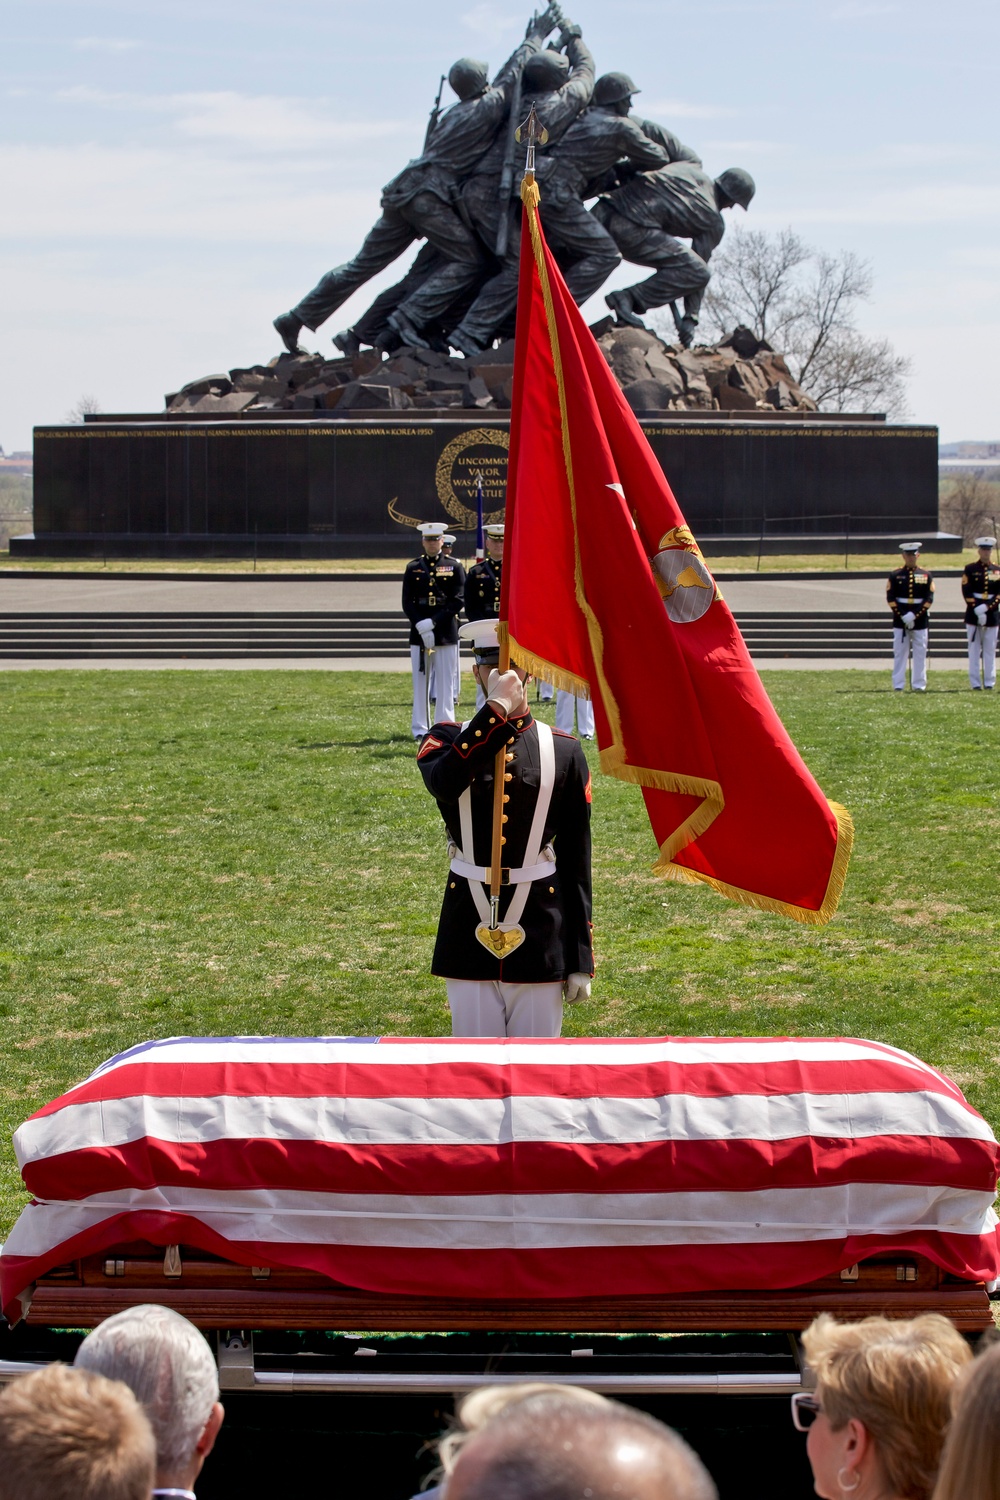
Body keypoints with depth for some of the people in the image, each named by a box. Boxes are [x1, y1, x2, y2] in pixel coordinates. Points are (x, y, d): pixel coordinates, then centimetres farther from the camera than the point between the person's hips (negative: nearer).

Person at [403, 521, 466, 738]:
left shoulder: (454, 567, 4)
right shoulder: (413, 568, 8)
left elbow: (457, 601, -5)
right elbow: (407, 603, 3)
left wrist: (433, 622, -14)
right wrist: (422, 627, -12)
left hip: (446, 634, -1)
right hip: (419, 633, 1)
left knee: (446, 683, 0)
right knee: (420, 681, 2)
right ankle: (420, 729, 6)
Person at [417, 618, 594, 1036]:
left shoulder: (564, 752, 2)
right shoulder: (449, 740, 2)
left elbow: (576, 862, 2)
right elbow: (443, 783, -25)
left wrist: (581, 959, 0)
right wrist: (496, 709, -26)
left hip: (540, 935, 0)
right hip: (469, 937, 0)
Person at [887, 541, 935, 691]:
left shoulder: (926, 576, 5)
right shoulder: (895, 576, 4)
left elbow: (929, 600, -2)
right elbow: (890, 599, -2)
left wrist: (914, 615, -13)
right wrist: (903, 616, -12)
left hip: (920, 621, 1)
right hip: (900, 621, -1)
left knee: (920, 653, 1)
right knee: (900, 653, 0)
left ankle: (919, 685, 7)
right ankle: (898, 685, 2)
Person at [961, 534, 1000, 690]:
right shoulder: (970, 569, 3)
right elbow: (967, 592, -4)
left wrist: (986, 607, -15)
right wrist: (977, 610, -14)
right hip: (973, 614, -1)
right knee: (974, 650, 0)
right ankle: (975, 683, 2)